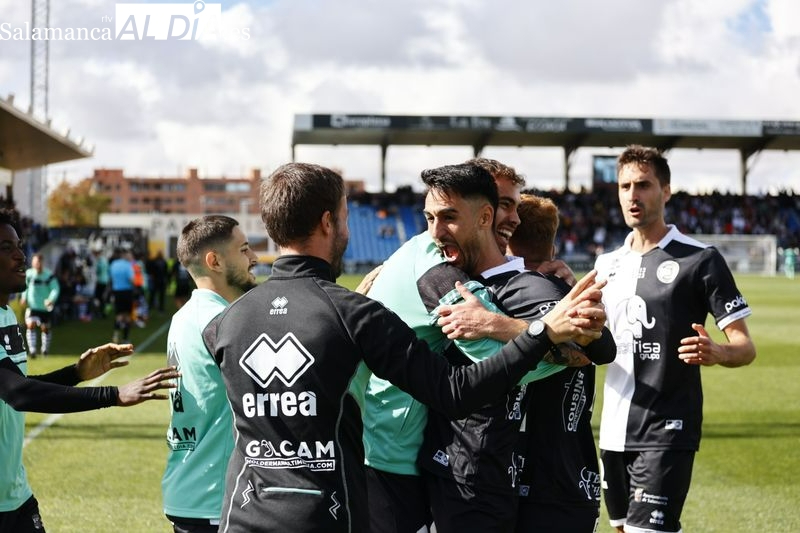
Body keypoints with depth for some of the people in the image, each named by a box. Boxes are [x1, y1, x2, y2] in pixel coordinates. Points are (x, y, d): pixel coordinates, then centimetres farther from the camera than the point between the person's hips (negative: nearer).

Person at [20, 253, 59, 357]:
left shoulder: (49, 275, -12)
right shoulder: (28, 274, -3)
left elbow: (56, 289, -15)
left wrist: (51, 299, -31)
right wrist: (24, 297, 7)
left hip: (46, 307, -1)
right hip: (32, 306, 1)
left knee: (45, 328, 10)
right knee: (30, 325, -18)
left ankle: (45, 349, 34)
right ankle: (32, 350, -17)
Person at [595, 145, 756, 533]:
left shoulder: (699, 259, -6)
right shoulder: (608, 263, 12)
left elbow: (745, 347, -8)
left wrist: (717, 353, -30)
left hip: (666, 432, -6)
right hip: (614, 432, 6)